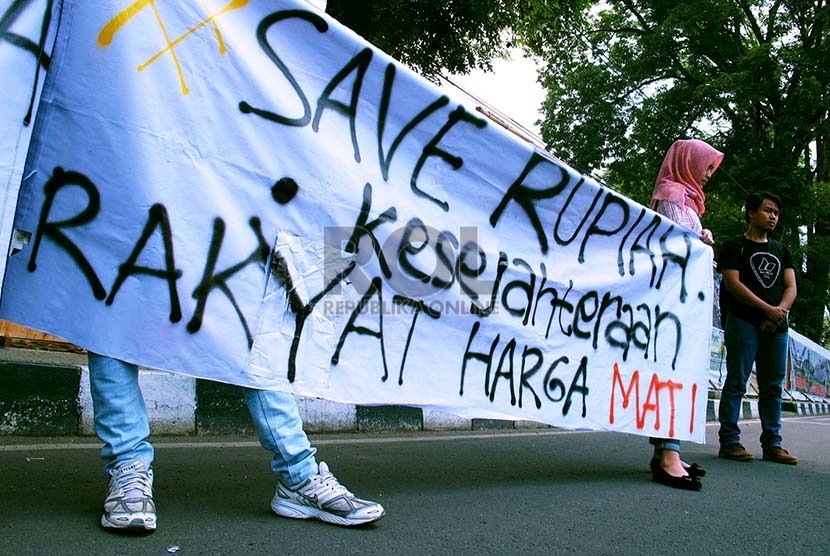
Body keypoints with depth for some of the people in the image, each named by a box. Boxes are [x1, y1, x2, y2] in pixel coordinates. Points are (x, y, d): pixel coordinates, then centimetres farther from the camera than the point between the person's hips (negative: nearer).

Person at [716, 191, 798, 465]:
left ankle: (772, 444, 11)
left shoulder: (781, 250, 21)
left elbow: (791, 287, 13)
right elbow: (732, 283, -7)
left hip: (776, 327, 6)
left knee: (773, 386, 6)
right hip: (744, 322, -5)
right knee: (736, 383, -6)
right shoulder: (735, 246, 5)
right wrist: (768, 309, -13)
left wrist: (780, 311, -7)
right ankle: (729, 441, -3)